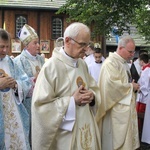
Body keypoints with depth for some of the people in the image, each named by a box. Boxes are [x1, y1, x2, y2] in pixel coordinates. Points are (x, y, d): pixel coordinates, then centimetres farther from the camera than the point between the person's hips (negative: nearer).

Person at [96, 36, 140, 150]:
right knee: (117, 141, 1)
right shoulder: (110, 62, -16)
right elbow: (112, 84, -25)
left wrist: (133, 84, 5)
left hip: (126, 107, 9)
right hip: (116, 109, -9)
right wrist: (131, 86, -14)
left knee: (126, 138, 15)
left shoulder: (124, 63, 12)